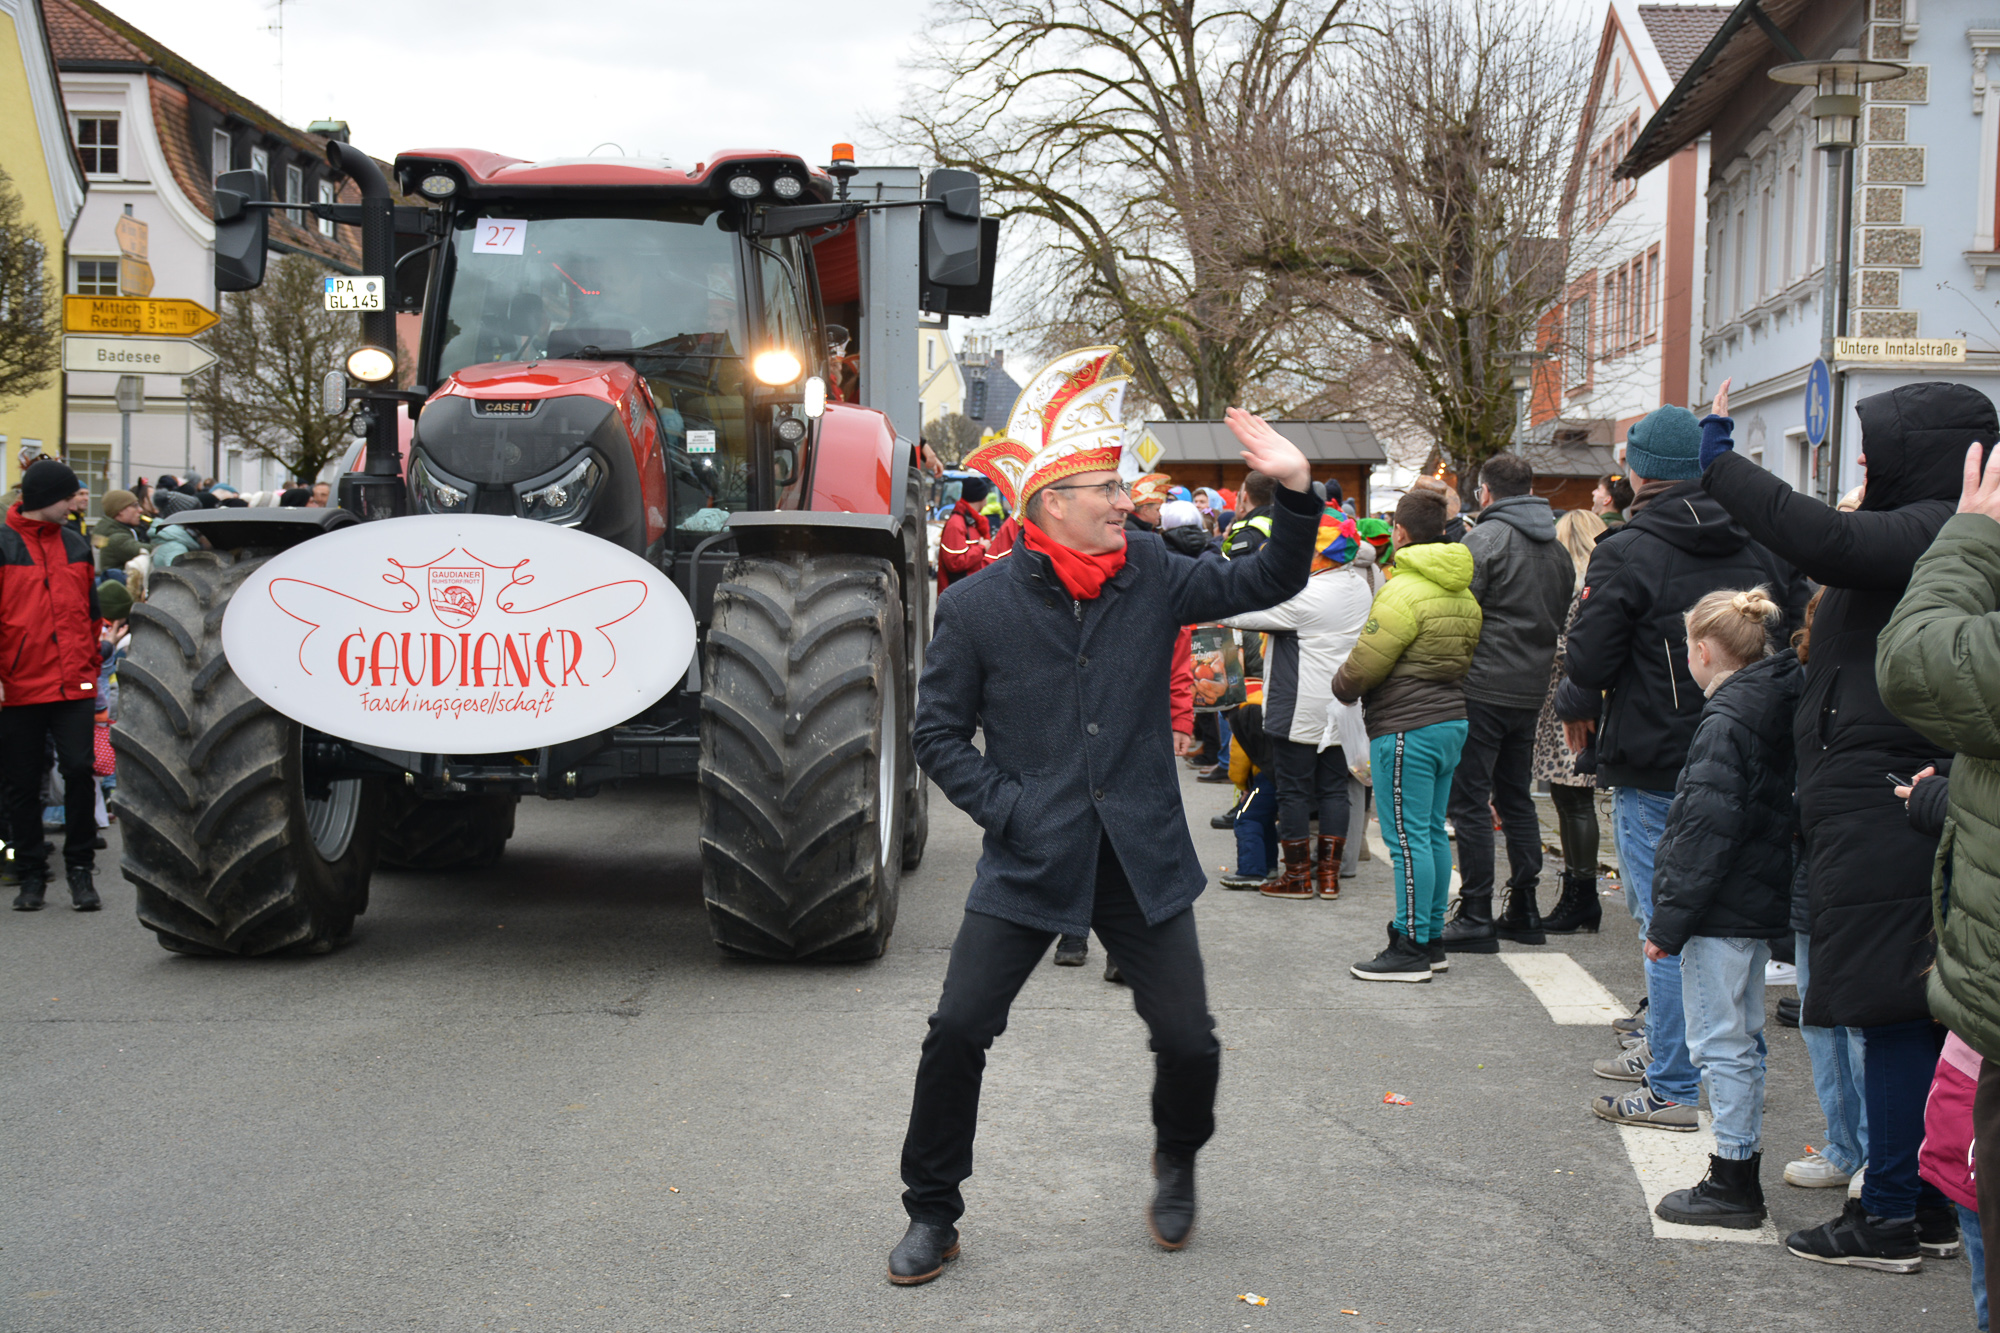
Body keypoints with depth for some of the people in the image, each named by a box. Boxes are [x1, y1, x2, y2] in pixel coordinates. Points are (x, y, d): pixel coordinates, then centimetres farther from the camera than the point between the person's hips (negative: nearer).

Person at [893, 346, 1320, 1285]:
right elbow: (940, 732, 2)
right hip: (1029, 861, -2)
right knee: (957, 1032, -5)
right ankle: (932, 1215, 16)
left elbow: (1267, 583, 6)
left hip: (1141, 857, 2)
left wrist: (1295, 494, -9)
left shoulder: (1150, 577, 3)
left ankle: (1177, 1162, 36)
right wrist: (1005, 808, -9)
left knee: (1189, 1040, 2)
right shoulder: (977, 605, -4)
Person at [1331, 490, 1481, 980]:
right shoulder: (1463, 594, 12)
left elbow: (1364, 664, -13)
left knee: (1408, 838, -5)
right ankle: (1432, 940, 20)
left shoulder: (1404, 591, -16)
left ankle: (1411, 948, -2)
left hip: (1406, 728, -9)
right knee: (1433, 833, 14)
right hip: (1451, 719, 9)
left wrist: (1341, 686, 7)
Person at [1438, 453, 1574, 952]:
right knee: (1517, 799, 16)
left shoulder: (1485, 539, -11)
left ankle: (1476, 918, -2)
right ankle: (1524, 910, 20)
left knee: (1470, 802, -3)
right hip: (1531, 690, 8)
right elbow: (1561, 620, 17)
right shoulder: (1557, 549, 13)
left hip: (1482, 687, -7)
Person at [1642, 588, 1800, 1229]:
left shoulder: (1725, 724, -18)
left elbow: (1706, 834, -21)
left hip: (1721, 912, -10)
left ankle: (1734, 1183, 3)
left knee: (1722, 1043, -2)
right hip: (1759, 907, 10)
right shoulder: (1775, 709, 9)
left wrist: (1668, 922, -16)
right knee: (1742, 1040, 16)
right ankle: (1741, 1173, 25)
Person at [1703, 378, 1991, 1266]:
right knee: (1916, 1010, 14)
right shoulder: (1934, 534, 16)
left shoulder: (1931, 531, -15)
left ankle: (1891, 1216, 4)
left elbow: (1827, 543, -30)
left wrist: (1719, 461, -24)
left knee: (1891, 1009, -4)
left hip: (1878, 807, -10)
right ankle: (1931, 1204, 22)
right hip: (1899, 800, 10)